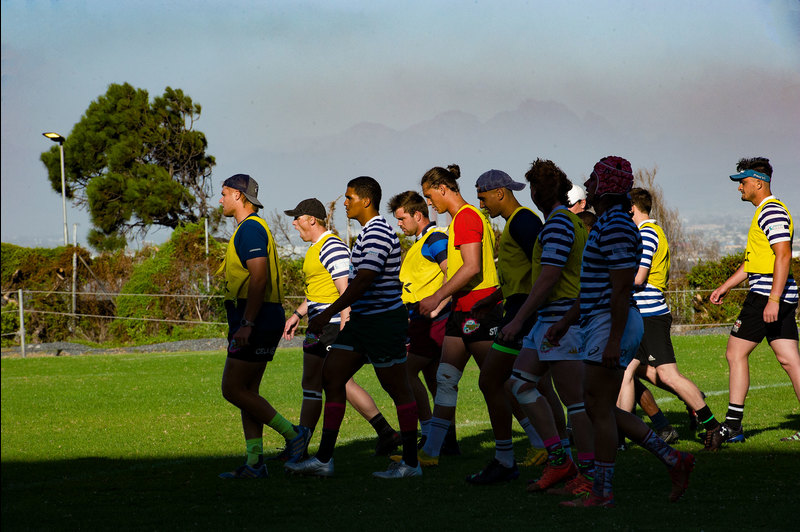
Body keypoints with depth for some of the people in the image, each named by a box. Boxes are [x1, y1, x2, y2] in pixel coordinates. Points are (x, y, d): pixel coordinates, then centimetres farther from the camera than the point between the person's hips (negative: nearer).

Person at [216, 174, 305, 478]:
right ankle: (254, 463, 6)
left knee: (233, 390, -9)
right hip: (260, 323, 10)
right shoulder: (251, 228, 21)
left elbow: (259, 277, -22)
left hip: (257, 321, -10)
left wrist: (246, 324, -25)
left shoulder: (250, 228, -12)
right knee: (247, 392, 8)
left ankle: (292, 435, -5)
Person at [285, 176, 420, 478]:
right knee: (332, 376, 5)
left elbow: (363, 282, -23)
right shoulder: (369, 232, 16)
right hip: (362, 320, 11)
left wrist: (328, 314, -21)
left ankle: (410, 462, 7)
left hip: (383, 320, -11)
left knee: (398, 390, -1)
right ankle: (324, 459, 5)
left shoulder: (377, 233, -17)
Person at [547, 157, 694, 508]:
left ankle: (602, 492, 2)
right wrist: (564, 323, 25)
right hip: (599, 325, 11)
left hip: (612, 326, -11)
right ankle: (672, 459, 12)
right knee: (597, 408, 12)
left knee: (601, 410, -5)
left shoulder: (617, 227, -16)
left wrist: (614, 341, -23)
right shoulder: (607, 224, 18)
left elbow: (622, 286, -21)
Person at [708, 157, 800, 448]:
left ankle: (732, 424, -3)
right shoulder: (767, 211, 22)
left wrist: (773, 299, -26)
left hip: (767, 292, -10)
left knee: (735, 353, -4)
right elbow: (753, 260, 29)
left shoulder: (772, 211, -11)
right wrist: (725, 286, 29)